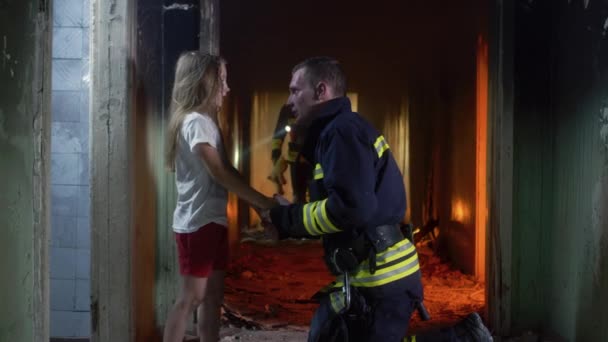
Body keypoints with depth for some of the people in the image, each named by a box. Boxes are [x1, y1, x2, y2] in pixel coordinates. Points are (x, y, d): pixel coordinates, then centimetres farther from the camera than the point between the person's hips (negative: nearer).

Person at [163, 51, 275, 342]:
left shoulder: (206, 120, 16)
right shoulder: (195, 121, -14)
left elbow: (224, 171, 13)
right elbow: (220, 173, -20)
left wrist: (259, 204, 6)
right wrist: (265, 202, -19)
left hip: (212, 220, 9)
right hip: (197, 221, -9)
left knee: (213, 294, 10)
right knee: (193, 296, -6)